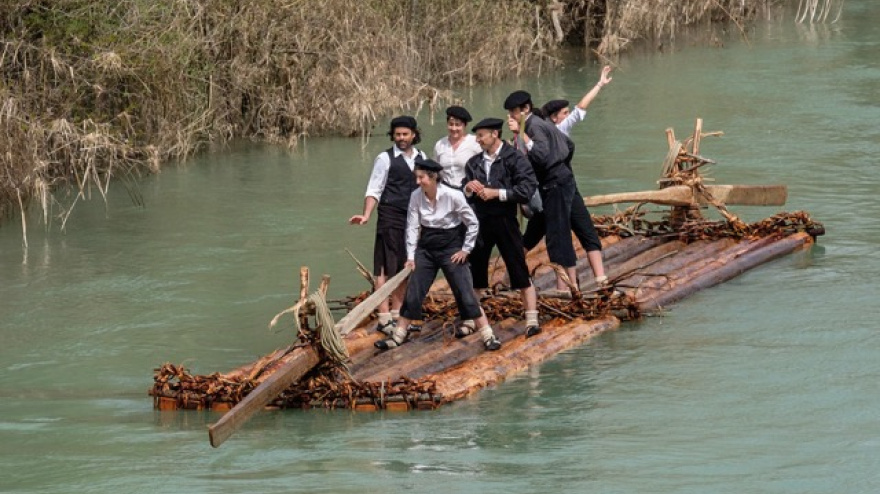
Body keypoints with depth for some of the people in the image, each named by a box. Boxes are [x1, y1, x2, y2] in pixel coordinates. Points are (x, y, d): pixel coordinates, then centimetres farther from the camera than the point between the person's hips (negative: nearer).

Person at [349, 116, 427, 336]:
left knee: (405, 268, 12)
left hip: (413, 219, 6)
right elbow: (374, 191, -9)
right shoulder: (385, 159, -7)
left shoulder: (421, 158, 9)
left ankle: (397, 315, 21)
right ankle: (384, 319, -4)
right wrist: (366, 215, -23)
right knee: (386, 268, -5)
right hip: (390, 219, -6)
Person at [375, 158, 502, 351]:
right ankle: (398, 335, 16)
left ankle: (488, 336, 0)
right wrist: (410, 256, -4)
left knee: (465, 294, -6)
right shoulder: (416, 196, -8)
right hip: (426, 248, 4)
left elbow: (473, 223, -9)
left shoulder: (453, 196, -19)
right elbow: (412, 227, -1)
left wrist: (465, 250, -7)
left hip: (451, 248, -4)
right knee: (413, 293, 5)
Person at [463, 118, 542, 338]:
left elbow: (527, 189, -14)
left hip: (504, 221, -5)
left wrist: (496, 193, -16)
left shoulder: (515, 159, -4)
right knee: (473, 273, 8)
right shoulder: (474, 163, 11)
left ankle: (532, 320, 5)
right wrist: (468, 189, -7)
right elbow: (463, 194, 16)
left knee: (520, 272, -1)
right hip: (479, 222, 5)